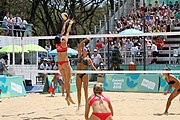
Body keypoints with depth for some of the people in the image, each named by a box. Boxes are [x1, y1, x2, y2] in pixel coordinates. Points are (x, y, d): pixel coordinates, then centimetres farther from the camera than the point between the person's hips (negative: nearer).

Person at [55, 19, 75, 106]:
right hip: (65, 62, -6)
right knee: (68, 80, -6)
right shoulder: (64, 42, -13)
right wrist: (70, 24, 14)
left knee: (65, 80, 9)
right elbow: (67, 32, 0)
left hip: (59, 64, 7)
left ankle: (67, 95, 8)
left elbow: (63, 32, 14)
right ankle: (68, 96, -12)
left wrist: (65, 23, 24)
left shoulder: (57, 44, 3)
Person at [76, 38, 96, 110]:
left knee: (85, 89, -4)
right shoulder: (80, 56, 12)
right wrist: (85, 40, 2)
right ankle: (79, 103, 9)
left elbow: (92, 67, 6)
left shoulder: (88, 59, 6)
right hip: (78, 74, 3)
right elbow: (79, 46, 6)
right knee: (78, 89, 4)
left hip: (84, 74, -3)